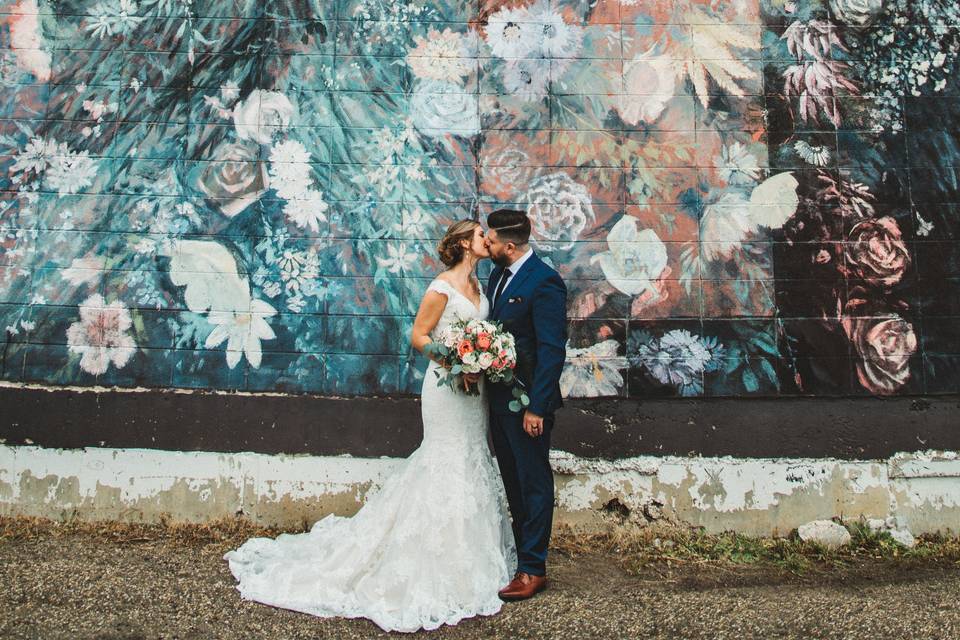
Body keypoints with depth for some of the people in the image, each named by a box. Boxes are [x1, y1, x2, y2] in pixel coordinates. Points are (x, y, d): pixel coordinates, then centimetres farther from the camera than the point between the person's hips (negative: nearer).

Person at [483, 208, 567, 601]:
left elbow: (552, 350, -21)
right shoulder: (499, 275, 9)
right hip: (498, 396, 9)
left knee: (533, 482, 3)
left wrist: (537, 407, -22)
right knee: (513, 480, 19)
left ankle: (533, 569, 13)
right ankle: (520, 550, 33)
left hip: (527, 400, -9)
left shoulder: (543, 282, -19)